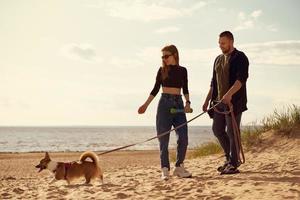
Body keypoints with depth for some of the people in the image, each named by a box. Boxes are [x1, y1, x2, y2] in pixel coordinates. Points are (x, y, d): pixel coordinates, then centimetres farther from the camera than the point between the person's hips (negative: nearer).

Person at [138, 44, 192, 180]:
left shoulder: (182, 70, 9)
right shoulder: (162, 70, 5)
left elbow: (185, 90, 13)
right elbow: (156, 89, 8)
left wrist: (188, 103, -3)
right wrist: (146, 105, 2)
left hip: (178, 104, 2)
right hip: (164, 104, -2)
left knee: (183, 137, -5)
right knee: (164, 138, -3)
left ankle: (179, 167, 7)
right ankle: (165, 169, 2)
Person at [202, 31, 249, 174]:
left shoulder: (240, 58, -6)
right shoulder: (218, 59, 18)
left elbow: (241, 79, -19)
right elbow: (214, 82, 22)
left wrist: (229, 94, -31)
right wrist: (207, 100, 17)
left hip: (234, 101, -8)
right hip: (219, 101, 8)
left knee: (232, 132, -6)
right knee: (217, 129, 8)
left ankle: (233, 164, -1)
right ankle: (230, 158, 22)